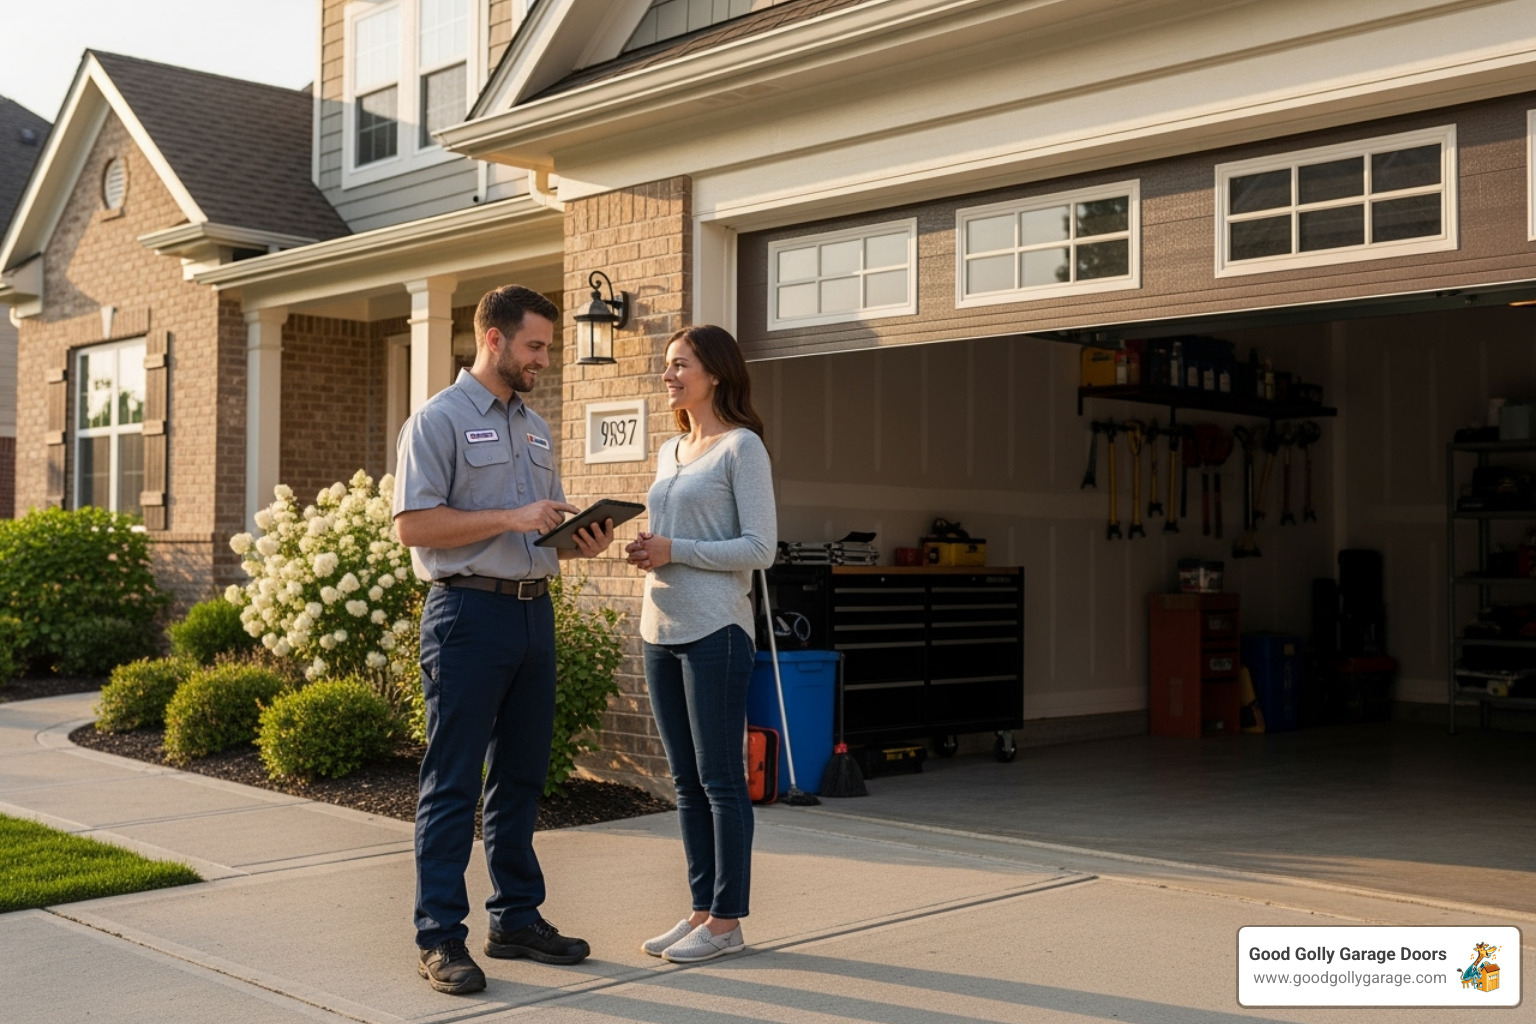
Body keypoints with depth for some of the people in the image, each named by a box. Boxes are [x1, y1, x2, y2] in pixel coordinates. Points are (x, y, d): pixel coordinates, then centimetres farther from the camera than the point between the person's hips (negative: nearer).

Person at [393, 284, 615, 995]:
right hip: (470, 611, -7)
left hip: (534, 611, 7)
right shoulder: (439, 419, -5)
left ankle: (516, 919, 22)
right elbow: (414, 524, -14)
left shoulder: (535, 428, 18)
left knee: (521, 777, 12)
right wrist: (511, 518, -18)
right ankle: (440, 937, 4)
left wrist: (581, 542, 2)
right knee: (453, 783, -3)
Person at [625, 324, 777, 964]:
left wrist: (675, 551, -15)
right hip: (661, 629, 8)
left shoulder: (741, 447, -6)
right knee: (687, 781, 12)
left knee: (720, 779, -2)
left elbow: (759, 548, -12)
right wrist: (645, 552, 3)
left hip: (714, 631, -8)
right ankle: (701, 910, 21)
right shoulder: (670, 452, 17)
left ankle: (726, 921, 6)